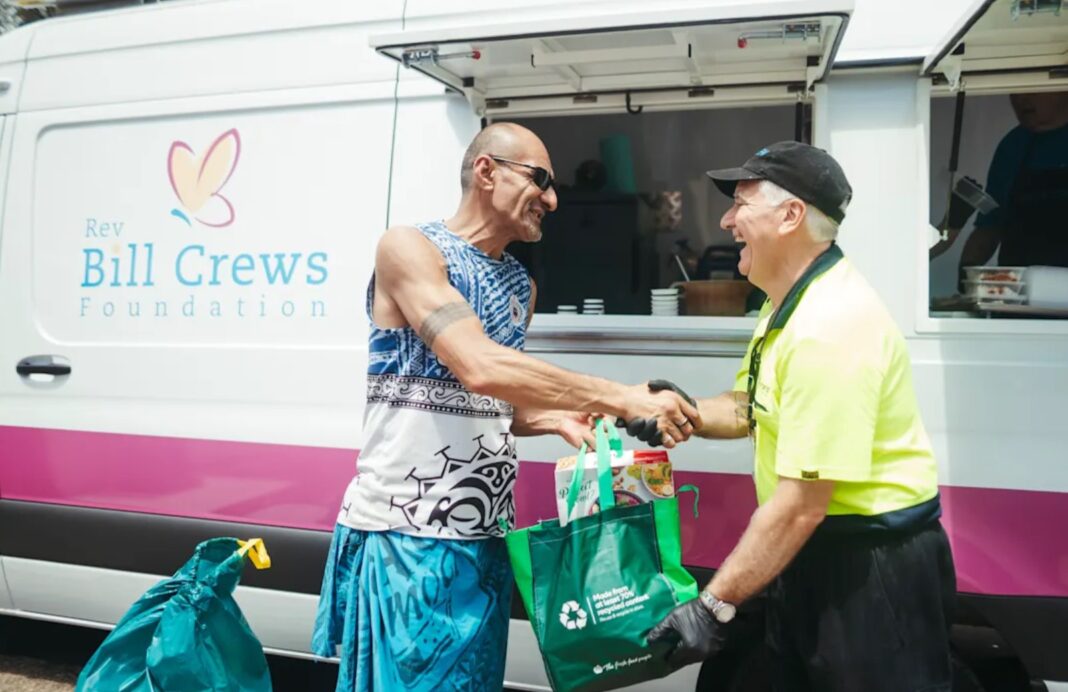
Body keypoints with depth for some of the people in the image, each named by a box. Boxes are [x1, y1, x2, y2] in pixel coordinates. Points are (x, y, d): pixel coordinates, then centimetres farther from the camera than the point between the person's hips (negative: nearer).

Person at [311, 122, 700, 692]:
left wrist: (554, 418, 1)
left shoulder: (521, 286, 12)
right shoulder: (409, 248, -10)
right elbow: (480, 368, -26)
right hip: (404, 534, -7)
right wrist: (622, 399, -24)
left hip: (485, 536, 7)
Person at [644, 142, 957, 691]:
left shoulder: (830, 326, -28)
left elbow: (802, 504, -30)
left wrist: (714, 605, -24)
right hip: (810, 549, 10)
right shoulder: (789, 302, 6)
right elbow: (753, 409, 15)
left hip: (874, 563, -10)